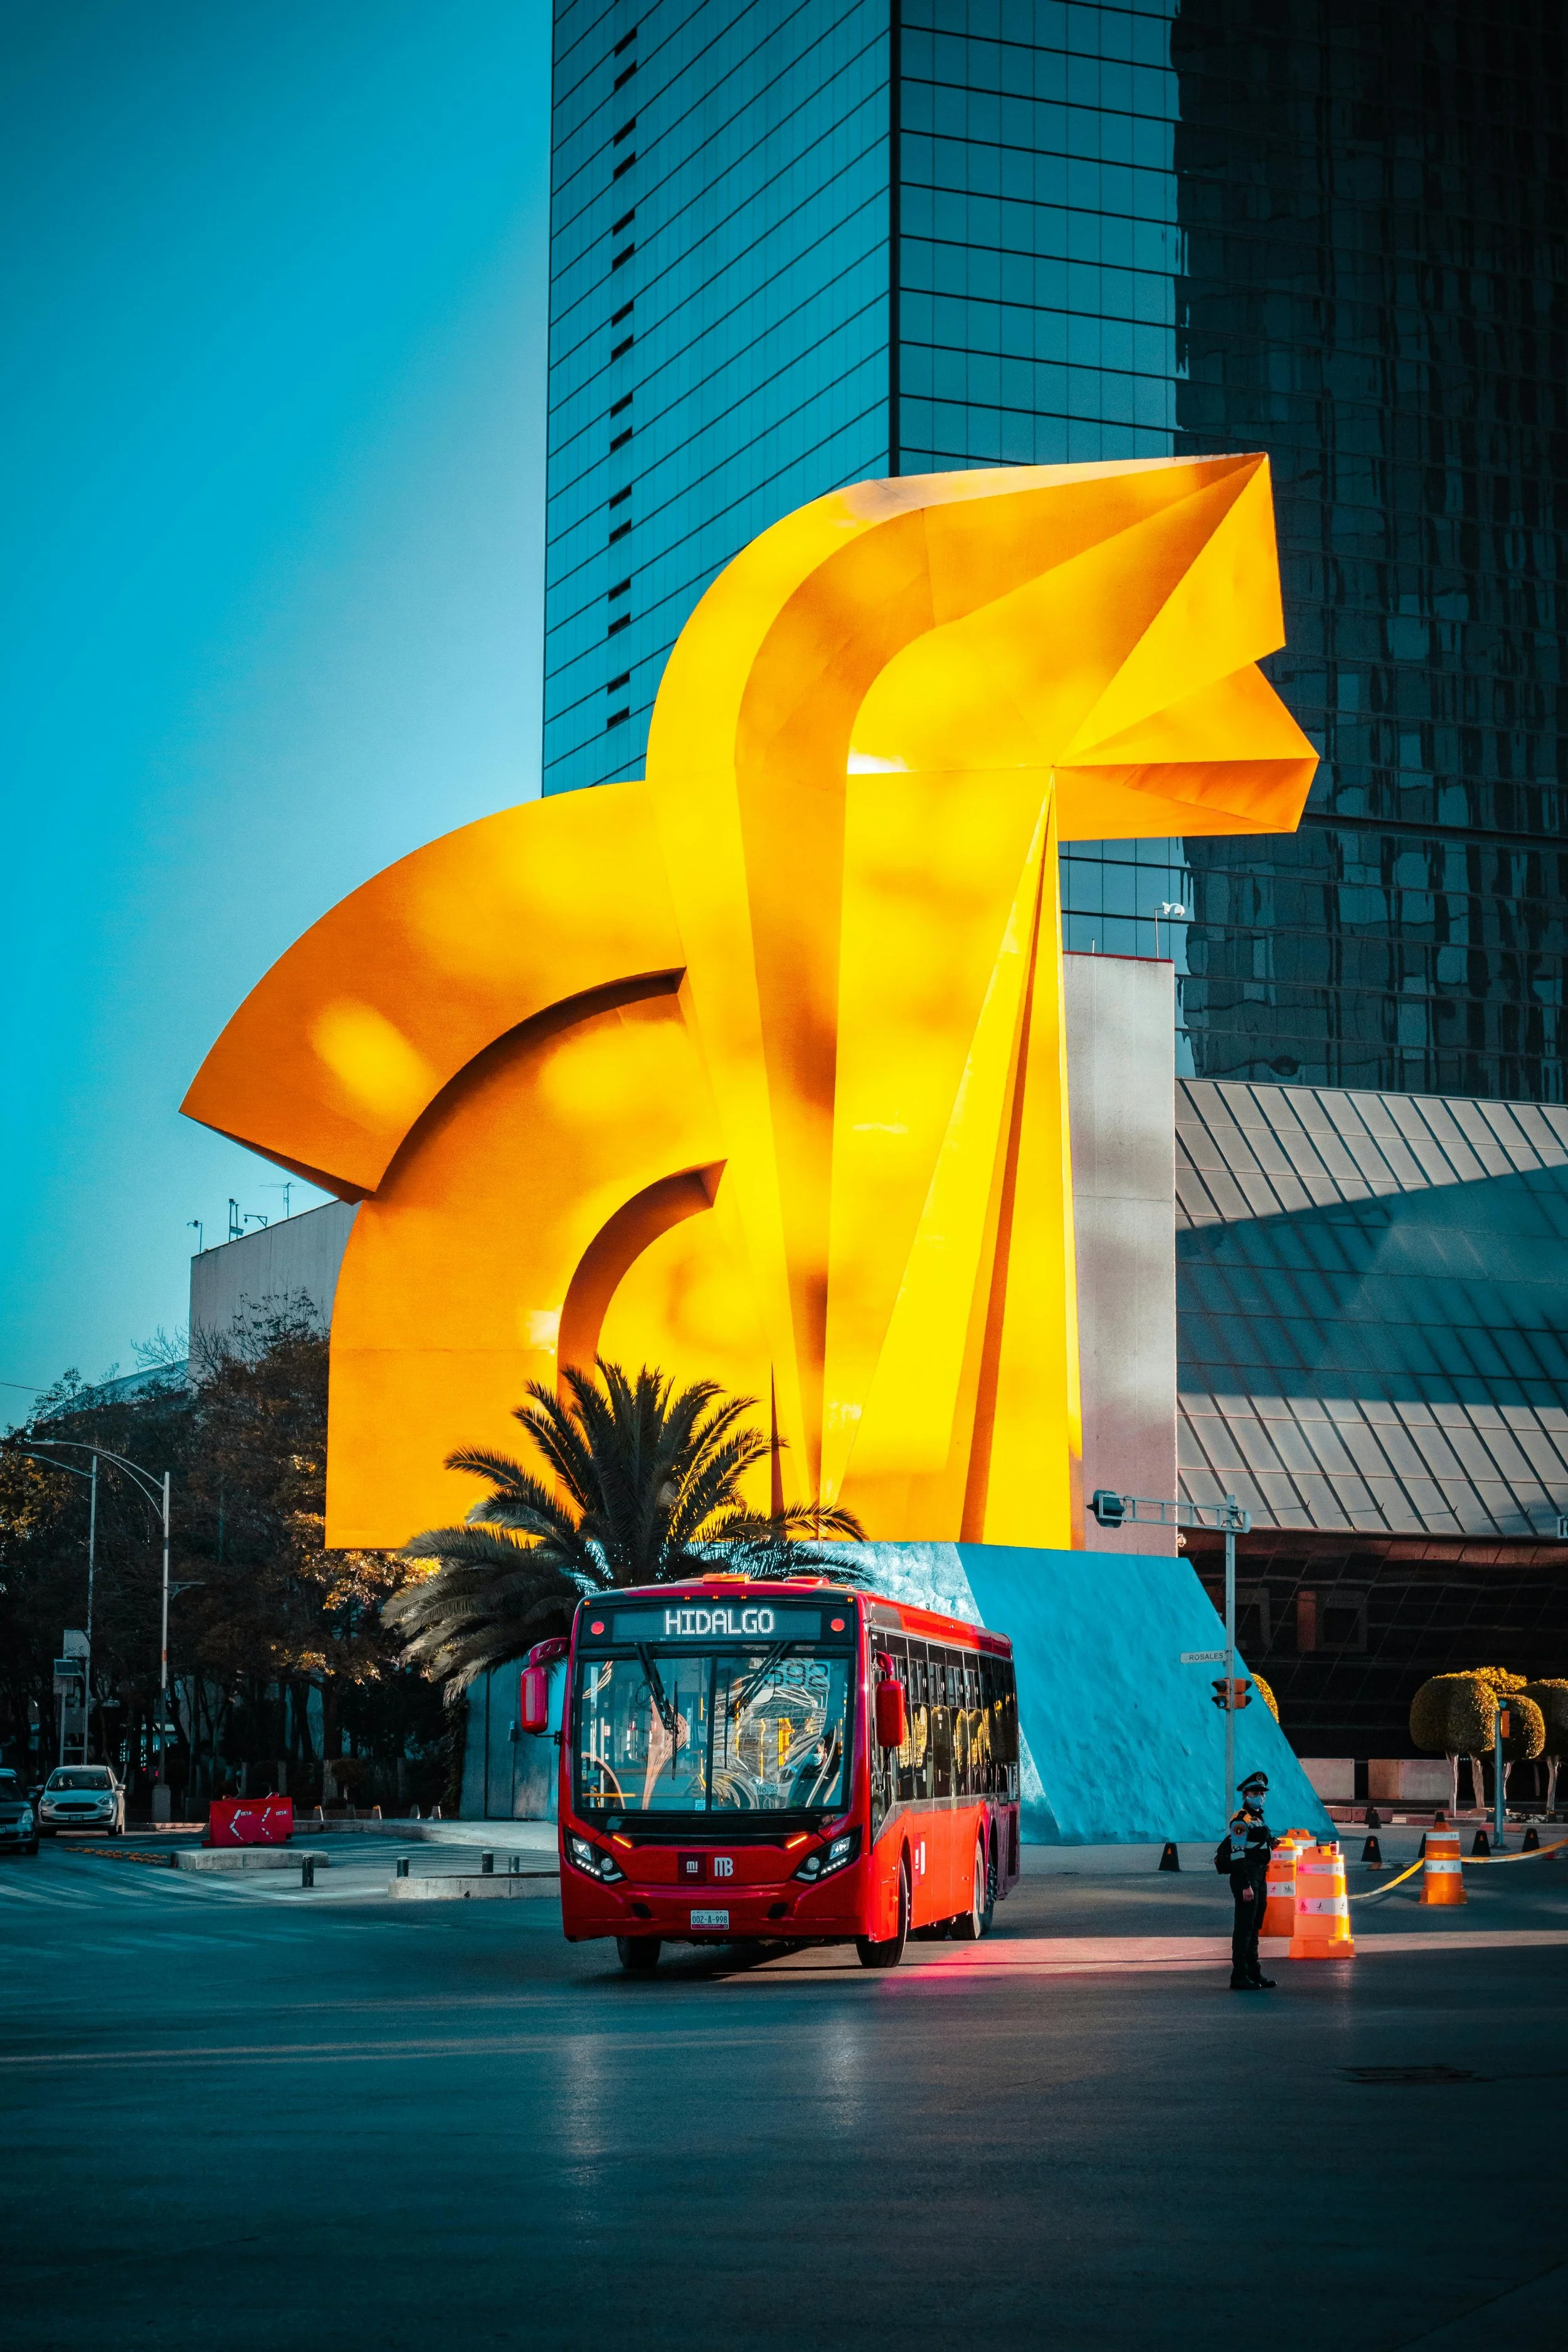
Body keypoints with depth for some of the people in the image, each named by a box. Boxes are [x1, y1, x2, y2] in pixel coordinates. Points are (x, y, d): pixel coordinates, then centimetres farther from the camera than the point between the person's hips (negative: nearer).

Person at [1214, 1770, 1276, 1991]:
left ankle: (1253, 1973, 22)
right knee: (1244, 1927, -9)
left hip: (1259, 1878, 10)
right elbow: (1238, 1855, -20)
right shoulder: (1240, 1821, -13)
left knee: (1254, 1927, 15)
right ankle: (1239, 1977, -8)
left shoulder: (1258, 1819, 18)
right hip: (1245, 1878, -10)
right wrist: (1246, 1886, -25)